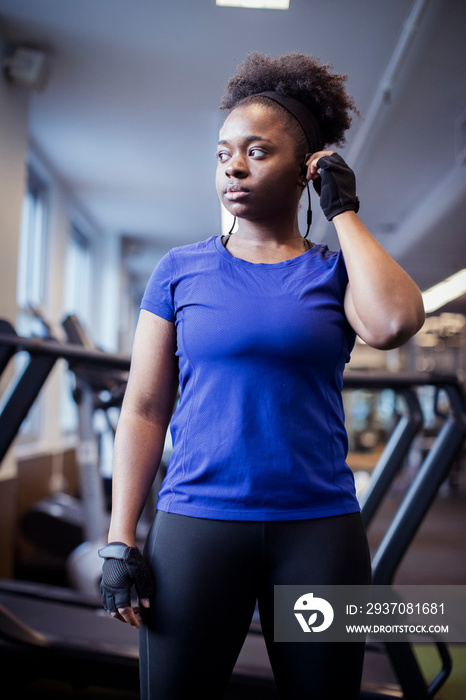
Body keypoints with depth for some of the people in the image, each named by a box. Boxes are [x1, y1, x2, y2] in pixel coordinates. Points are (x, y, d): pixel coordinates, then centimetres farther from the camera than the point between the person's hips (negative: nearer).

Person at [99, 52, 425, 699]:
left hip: (319, 525, 1)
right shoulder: (181, 272, 5)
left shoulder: (335, 273, 5)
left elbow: (395, 323, -18)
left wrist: (344, 212, -5)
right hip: (197, 522, 0)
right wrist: (121, 543, -3)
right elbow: (145, 409, 3)